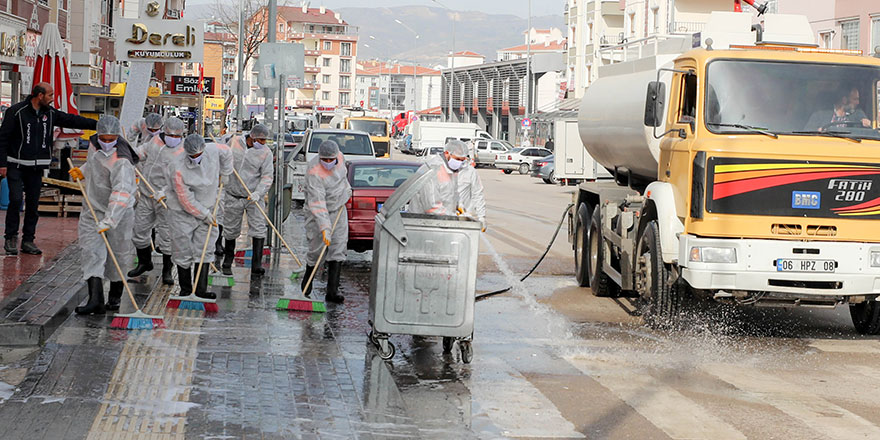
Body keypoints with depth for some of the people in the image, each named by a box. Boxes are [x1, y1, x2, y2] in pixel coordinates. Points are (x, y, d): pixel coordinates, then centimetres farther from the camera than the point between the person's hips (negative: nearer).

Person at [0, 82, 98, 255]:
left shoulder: (50, 113, 9)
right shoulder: (16, 112, -8)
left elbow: (72, 120, 13)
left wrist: (97, 124, 7)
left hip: (36, 168, 5)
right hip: (16, 166, -5)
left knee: (33, 203, 5)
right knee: (16, 199, -12)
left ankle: (28, 240, 11)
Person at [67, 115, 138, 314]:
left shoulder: (121, 161, -26)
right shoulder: (94, 143, -1)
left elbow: (122, 193, -36)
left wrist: (109, 220, -43)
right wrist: (82, 171, 7)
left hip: (118, 212, -6)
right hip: (94, 210, 6)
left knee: (117, 255, 6)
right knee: (92, 252, -9)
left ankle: (114, 297, 27)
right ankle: (95, 300, -17)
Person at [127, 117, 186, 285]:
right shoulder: (156, 140, 5)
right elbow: (140, 153, 25)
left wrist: (162, 194, -30)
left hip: (166, 199, -6)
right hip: (146, 195, 6)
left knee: (167, 234, -3)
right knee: (140, 229, 12)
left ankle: (167, 271, 11)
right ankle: (144, 262, 32)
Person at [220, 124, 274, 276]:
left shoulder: (266, 152, -9)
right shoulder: (235, 142, -4)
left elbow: (267, 177, -13)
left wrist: (258, 193, -27)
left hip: (254, 197, -1)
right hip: (233, 196, 1)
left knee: (258, 229, -11)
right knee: (230, 231, 10)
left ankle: (257, 265, -8)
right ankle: (227, 264, 27)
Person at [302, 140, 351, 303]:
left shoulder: (339, 157, -8)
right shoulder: (314, 172, -28)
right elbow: (318, 203, -34)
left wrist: (346, 190, 20)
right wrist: (324, 228, -40)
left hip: (338, 209, 5)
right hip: (318, 212, -5)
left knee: (339, 248, -4)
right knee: (316, 249, 0)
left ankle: (332, 291, -5)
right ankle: (308, 275, 33)